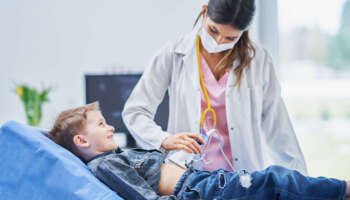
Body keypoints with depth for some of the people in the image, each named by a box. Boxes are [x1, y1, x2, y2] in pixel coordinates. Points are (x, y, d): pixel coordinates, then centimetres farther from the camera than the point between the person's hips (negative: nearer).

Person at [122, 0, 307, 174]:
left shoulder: (258, 60, 4)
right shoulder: (174, 55, 1)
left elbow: (277, 126, 8)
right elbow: (134, 111, 2)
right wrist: (164, 139, -17)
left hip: (245, 177, 3)